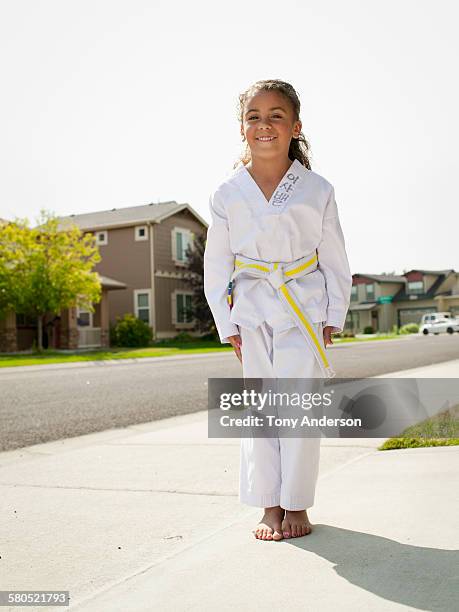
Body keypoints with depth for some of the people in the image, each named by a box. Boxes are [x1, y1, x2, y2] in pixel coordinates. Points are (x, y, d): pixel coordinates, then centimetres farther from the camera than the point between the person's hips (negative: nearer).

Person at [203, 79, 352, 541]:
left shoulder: (317, 190, -4)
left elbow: (335, 259, 3)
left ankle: (296, 505, 16)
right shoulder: (226, 194, -2)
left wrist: (333, 316, 0)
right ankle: (270, 507, 19)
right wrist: (227, 325, 1)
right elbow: (216, 266, 3)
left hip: (305, 309, -1)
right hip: (252, 312, 1)